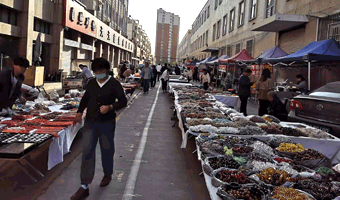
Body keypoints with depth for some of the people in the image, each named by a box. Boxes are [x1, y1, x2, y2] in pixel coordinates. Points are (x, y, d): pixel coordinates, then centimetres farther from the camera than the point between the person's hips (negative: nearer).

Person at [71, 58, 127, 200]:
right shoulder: (91, 84, 8)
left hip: (107, 123, -3)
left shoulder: (114, 84, -5)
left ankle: (107, 175, 40)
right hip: (90, 122, 3)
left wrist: (110, 107, -23)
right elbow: (85, 99, 20)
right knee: (87, 152, -4)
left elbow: (123, 101, -7)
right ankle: (84, 187, 0)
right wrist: (80, 112, 5)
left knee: (107, 150, 12)